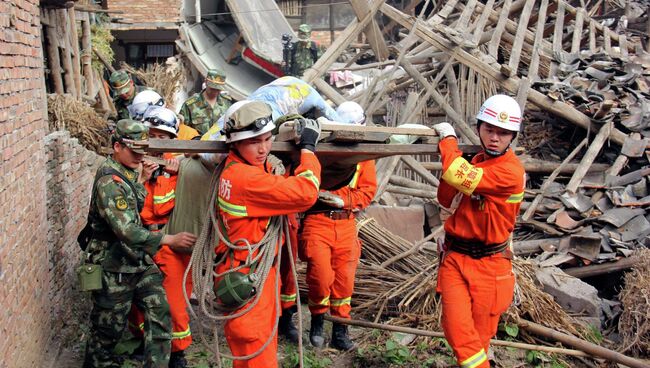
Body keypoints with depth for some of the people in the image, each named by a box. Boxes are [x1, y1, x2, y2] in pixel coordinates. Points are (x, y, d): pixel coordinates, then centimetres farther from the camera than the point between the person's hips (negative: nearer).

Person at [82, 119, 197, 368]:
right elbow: (126, 230, -30)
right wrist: (170, 240, -30)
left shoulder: (129, 173, 7)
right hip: (114, 268, -8)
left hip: (139, 261, 8)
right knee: (109, 327, 10)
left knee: (160, 314, 0)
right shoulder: (109, 182, -22)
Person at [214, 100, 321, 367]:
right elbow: (305, 193, -27)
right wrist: (307, 147, -14)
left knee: (265, 345, 23)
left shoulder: (236, 168, 5)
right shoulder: (246, 178, -26)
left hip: (259, 273, 10)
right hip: (246, 281, -10)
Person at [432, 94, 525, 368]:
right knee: (457, 330, -6)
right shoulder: (476, 161, 10)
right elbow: (446, 200, 12)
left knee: (480, 336, 6)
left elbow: (458, 176, -28)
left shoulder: (510, 171, -17)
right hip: (455, 259, 5)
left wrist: (448, 138, -10)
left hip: (488, 265, -5)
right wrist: (451, 154, -3)